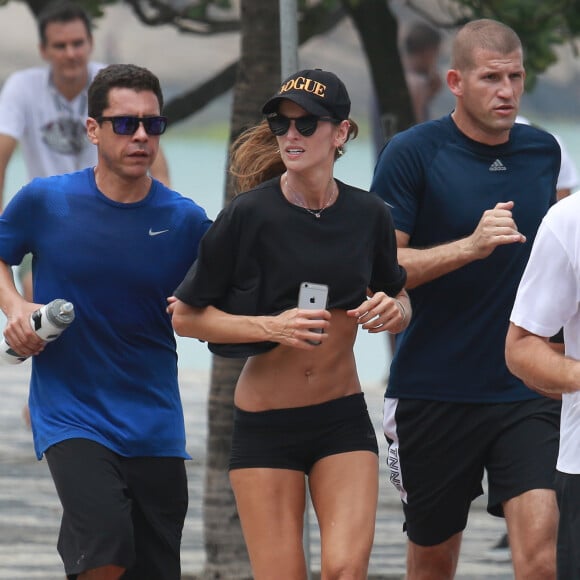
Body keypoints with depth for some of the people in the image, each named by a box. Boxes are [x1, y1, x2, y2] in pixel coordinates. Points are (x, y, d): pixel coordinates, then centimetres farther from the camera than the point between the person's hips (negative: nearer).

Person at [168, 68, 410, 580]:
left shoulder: (369, 215, 0)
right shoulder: (249, 215, -11)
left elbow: (400, 302, 17)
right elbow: (186, 315, -6)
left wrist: (392, 311, -7)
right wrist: (271, 327, -18)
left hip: (343, 421, 2)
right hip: (265, 424, -2)